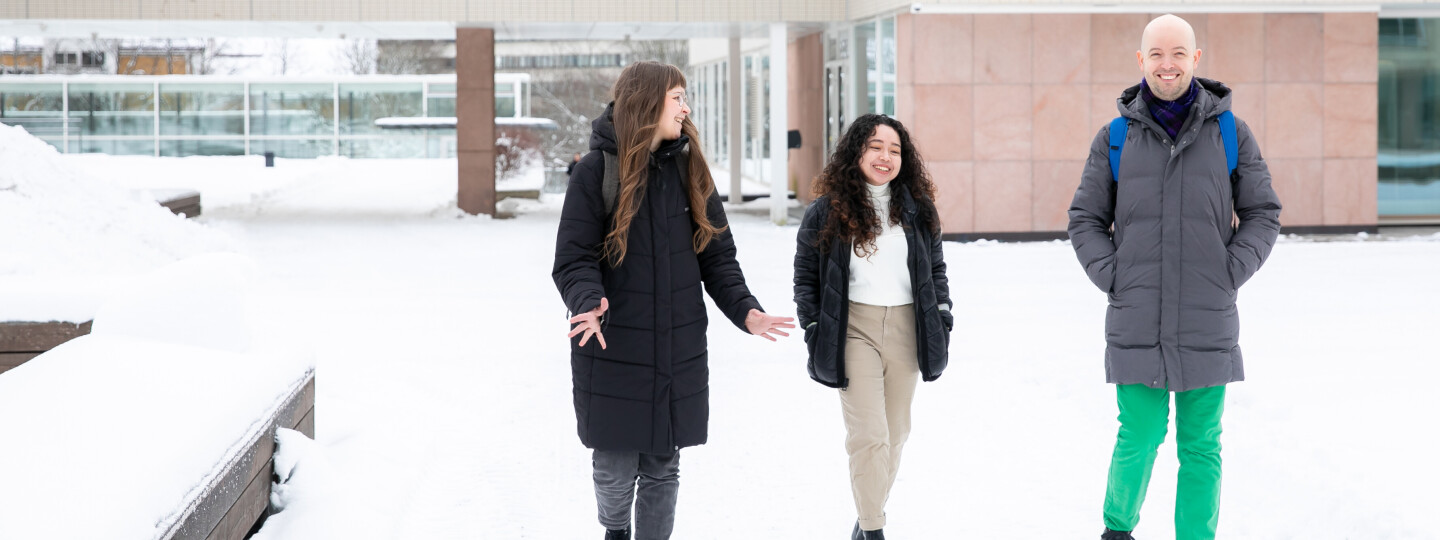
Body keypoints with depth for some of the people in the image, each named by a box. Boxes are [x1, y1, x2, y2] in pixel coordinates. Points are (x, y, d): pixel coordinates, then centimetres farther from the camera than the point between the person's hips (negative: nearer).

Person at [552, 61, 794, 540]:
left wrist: (744, 310, -8)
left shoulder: (689, 168, 6)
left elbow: (717, 255, 8)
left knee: (662, 471, 8)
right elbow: (573, 260, -8)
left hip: (678, 355, 3)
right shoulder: (597, 170, -6)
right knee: (615, 473, 4)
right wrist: (589, 303, -28)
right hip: (613, 352, -3)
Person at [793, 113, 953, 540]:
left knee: (895, 433, 10)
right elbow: (805, 273, 4)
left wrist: (943, 317, 8)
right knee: (868, 435, -11)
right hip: (854, 328, -4)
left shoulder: (919, 209, 9)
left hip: (906, 328, 4)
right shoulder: (827, 211, -1)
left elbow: (936, 268, 16)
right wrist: (812, 328, -2)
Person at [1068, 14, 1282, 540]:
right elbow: (1085, 220, 11)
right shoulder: (1115, 138, 5)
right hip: (1136, 324, 0)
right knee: (1140, 437, -1)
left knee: (1201, 446, 4)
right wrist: (1111, 276, -2)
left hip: (1208, 323, 1)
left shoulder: (1231, 133, 5)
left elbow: (1263, 214, 10)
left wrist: (1231, 273, -2)